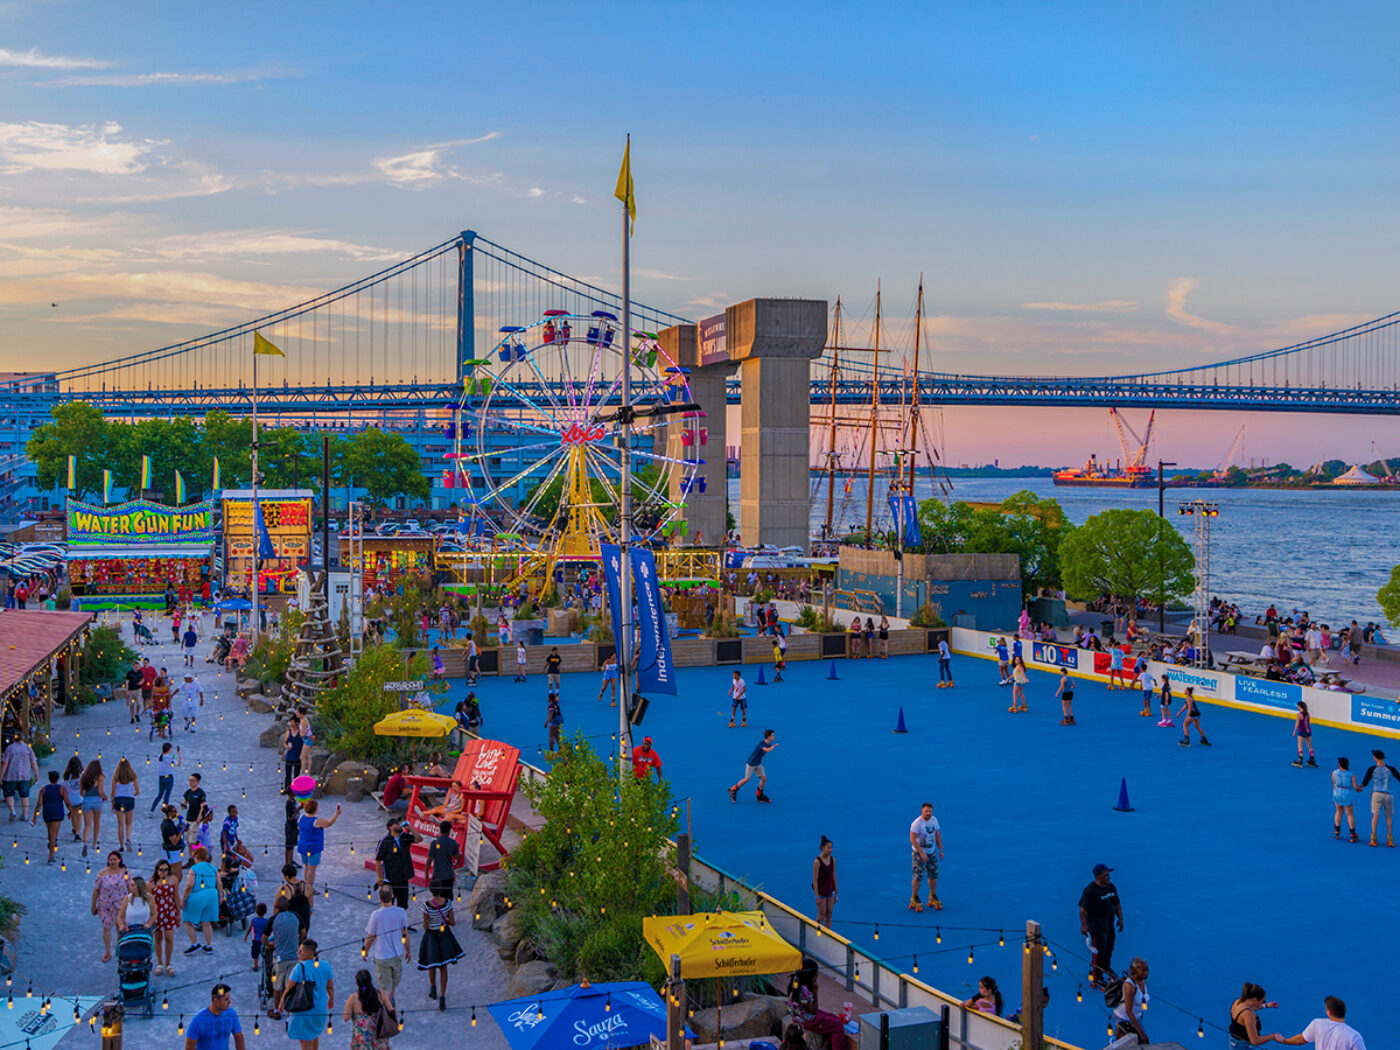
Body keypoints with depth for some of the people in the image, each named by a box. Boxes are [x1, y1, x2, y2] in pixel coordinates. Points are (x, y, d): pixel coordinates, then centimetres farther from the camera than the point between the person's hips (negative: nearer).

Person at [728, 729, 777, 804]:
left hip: (758, 764, 7)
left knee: (764, 778, 0)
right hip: (751, 763, -7)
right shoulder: (761, 743, -28)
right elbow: (767, 750, -45)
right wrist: (774, 746, -35)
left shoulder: (769, 744, -3)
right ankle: (733, 791, 17)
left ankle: (759, 796, 17)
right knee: (746, 779, 0)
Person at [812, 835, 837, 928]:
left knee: (829, 915, 8)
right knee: (821, 916, -2)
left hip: (830, 891, 5)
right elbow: (815, 879, -16)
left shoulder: (832, 860, 0)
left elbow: (834, 877, 8)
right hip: (821, 891, -5)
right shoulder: (817, 861, -17)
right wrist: (817, 897, -18)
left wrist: (836, 893, 9)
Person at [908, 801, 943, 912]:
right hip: (919, 853, -6)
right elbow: (912, 839, -22)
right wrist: (922, 853, -24)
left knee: (933, 875, 8)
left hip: (932, 852, 6)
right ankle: (914, 899, 9)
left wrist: (941, 850, 10)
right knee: (918, 876, -6)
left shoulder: (934, 820, 1)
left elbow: (937, 835, 12)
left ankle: (933, 897, 23)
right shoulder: (917, 823, -20)